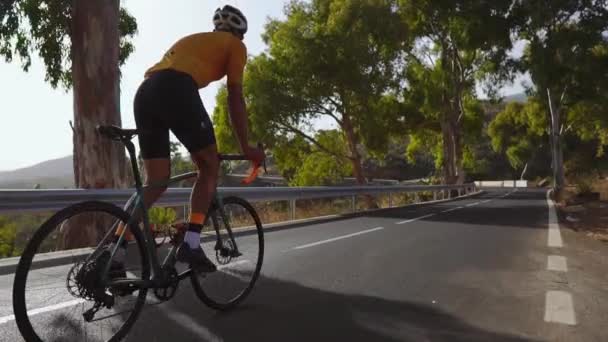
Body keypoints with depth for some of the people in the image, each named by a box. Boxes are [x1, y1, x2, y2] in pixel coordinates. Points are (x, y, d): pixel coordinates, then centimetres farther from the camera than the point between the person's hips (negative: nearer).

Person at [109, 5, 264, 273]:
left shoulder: (191, 40, 39)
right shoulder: (235, 46, 18)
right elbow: (235, 98, 8)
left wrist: (197, 147, 40)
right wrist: (245, 146, 13)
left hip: (144, 93, 7)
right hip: (175, 91, -7)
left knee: (155, 182, 11)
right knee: (210, 166, 7)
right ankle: (191, 245, -2)